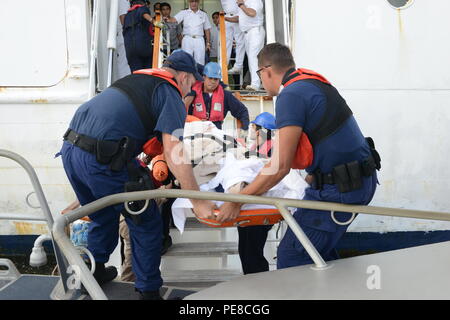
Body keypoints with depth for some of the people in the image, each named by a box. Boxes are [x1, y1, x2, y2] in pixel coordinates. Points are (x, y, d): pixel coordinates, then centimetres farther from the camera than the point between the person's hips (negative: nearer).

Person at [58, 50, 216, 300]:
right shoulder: (171, 95, 1)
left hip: (70, 148, 8)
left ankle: (96, 273, 44)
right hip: (103, 159, -8)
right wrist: (198, 201, -9)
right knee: (147, 224, 9)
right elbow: (173, 151, -11)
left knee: (103, 216, 29)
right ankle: (149, 291, 18)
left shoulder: (133, 79, 24)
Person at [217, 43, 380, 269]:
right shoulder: (315, 82, 14)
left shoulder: (291, 95, -16)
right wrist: (314, 176, 31)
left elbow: (280, 166, -21)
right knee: (320, 250, 21)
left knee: (291, 257, -5)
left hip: (338, 189, -10)